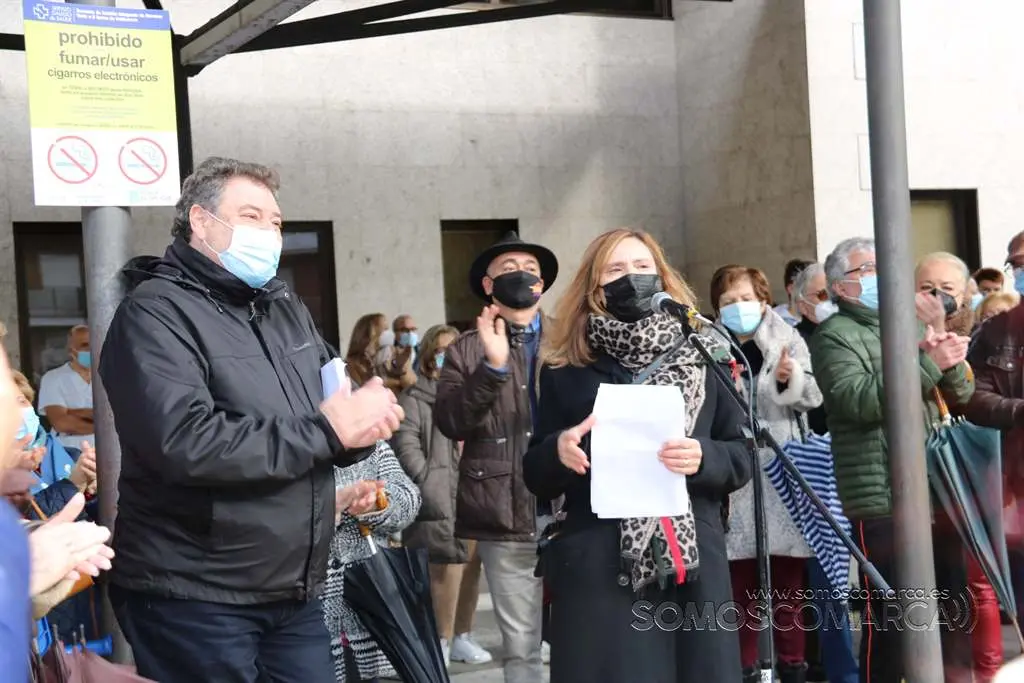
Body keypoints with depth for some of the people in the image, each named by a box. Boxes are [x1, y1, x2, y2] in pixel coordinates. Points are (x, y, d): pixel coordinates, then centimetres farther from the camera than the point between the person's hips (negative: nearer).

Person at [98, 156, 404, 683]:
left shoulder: (285, 309, 15)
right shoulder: (156, 312, -11)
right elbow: (183, 443, -26)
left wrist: (363, 419, -11)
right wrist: (324, 429, -20)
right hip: (194, 600, -7)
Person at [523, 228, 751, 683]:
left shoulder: (701, 356, 8)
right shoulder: (565, 370, 6)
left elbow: (742, 458, 8)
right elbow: (536, 477, 8)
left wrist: (704, 458, -13)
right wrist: (557, 452, -14)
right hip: (597, 571, -1)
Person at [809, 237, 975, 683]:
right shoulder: (834, 336, -2)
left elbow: (961, 394, 17)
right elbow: (860, 400, -20)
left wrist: (950, 362, -4)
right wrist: (928, 363, -18)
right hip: (882, 498, -7)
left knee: (946, 605, 13)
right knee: (890, 614, -6)